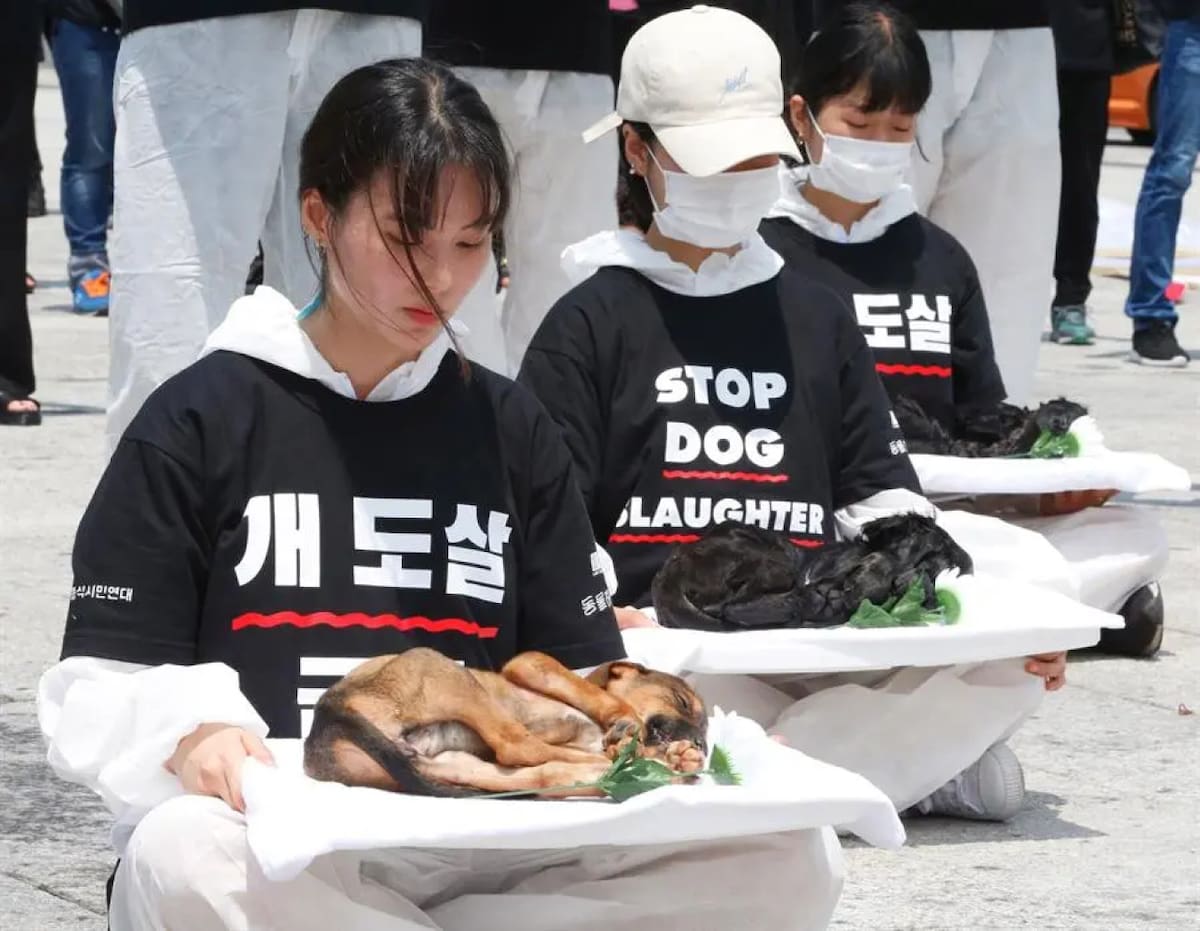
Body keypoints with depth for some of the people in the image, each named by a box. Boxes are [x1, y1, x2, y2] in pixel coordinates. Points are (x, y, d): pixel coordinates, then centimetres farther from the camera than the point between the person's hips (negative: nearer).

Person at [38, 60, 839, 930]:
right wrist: (191, 739, -23)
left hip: (482, 846, 4)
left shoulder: (511, 431, 16)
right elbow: (102, 687, 0)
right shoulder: (203, 421, 5)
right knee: (189, 858, -41)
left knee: (787, 857, -21)